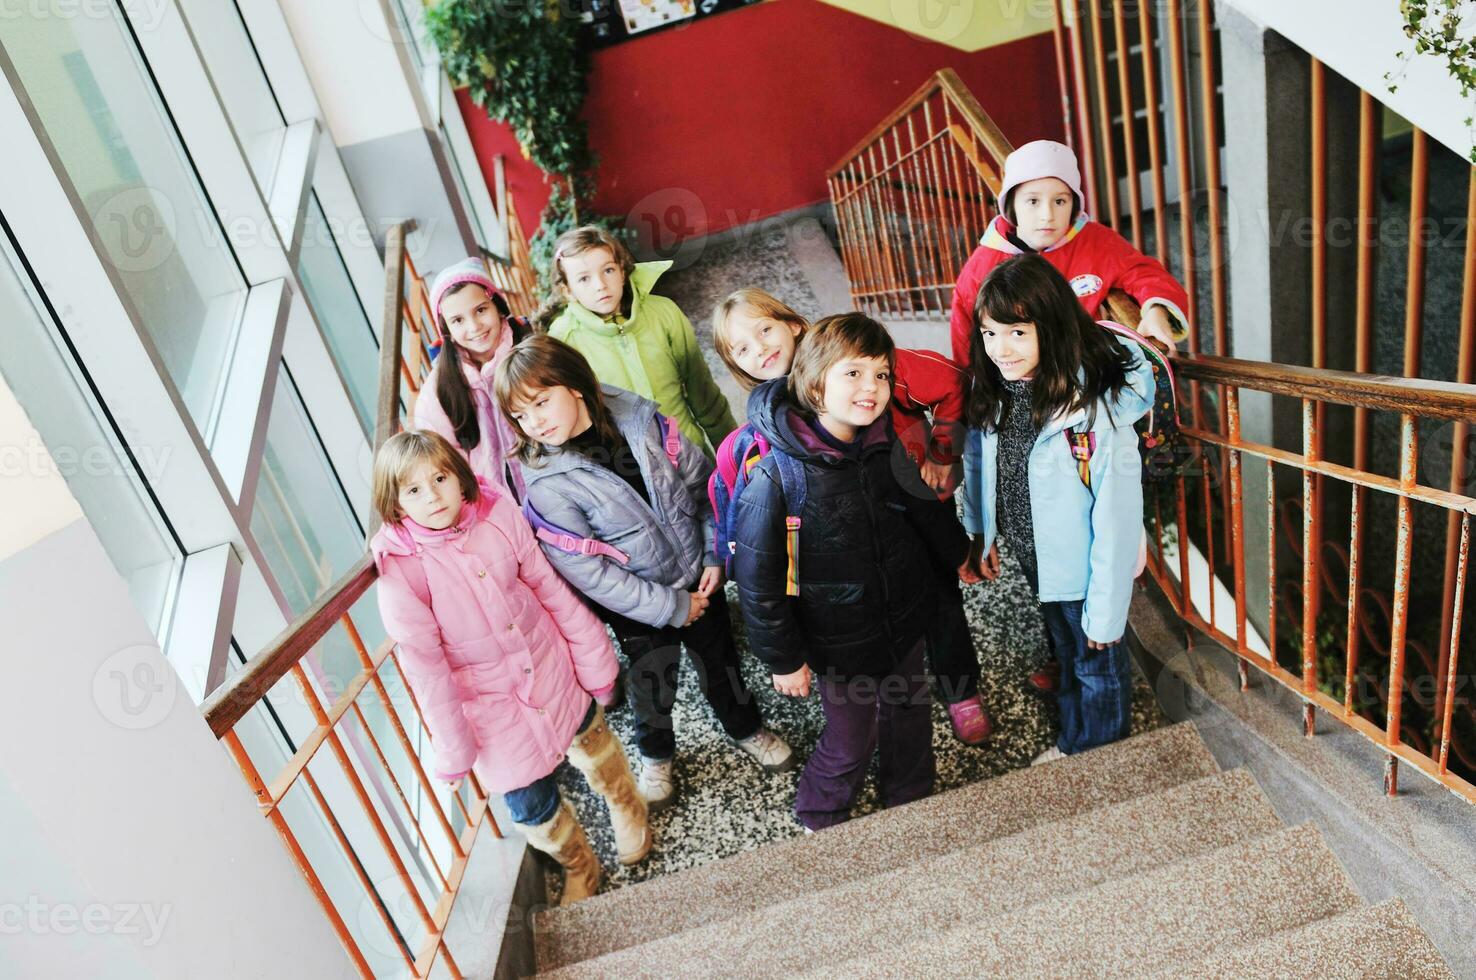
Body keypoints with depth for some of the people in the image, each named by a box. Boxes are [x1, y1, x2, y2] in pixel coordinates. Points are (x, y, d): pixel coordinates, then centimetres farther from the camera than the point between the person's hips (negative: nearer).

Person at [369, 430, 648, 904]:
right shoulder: (400, 570, -23)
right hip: (491, 705, -2)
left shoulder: (497, 513, -16)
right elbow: (425, 668, -16)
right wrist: (453, 749, -8)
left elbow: (550, 587, -6)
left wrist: (592, 655, 1)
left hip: (552, 668, 3)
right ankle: (579, 867, 44)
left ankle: (626, 807, 60)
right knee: (531, 804, 9)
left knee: (592, 739, 26)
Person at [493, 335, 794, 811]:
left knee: (719, 660, 22)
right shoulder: (547, 485, -23)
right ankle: (656, 756, 50)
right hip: (637, 605, -2)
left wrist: (715, 556, -9)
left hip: (698, 578, 3)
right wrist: (672, 607, -18)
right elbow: (588, 573, -21)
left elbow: (704, 482, -4)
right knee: (652, 686, 17)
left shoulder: (641, 420, -16)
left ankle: (747, 729, 53)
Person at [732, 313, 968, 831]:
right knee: (850, 740, 12)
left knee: (909, 714, 25)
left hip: (906, 620, 5)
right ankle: (820, 817, 45)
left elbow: (927, 505, 11)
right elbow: (757, 578, -18)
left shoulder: (888, 446, -10)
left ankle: (911, 801, 55)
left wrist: (959, 552, 26)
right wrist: (783, 657, -12)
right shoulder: (775, 476, -26)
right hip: (840, 642, -5)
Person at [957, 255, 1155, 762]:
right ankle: (1072, 744, 51)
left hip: (1082, 565, -6)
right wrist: (979, 532, 11)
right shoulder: (993, 389, -11)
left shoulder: (1098, 403, -31)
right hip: (1035, 555, 7)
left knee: (1098, 664, 18)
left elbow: (1117, 516, -26)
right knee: (1065, 650, 29)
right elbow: (976, 457, 6)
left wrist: (1105, 609, -22)